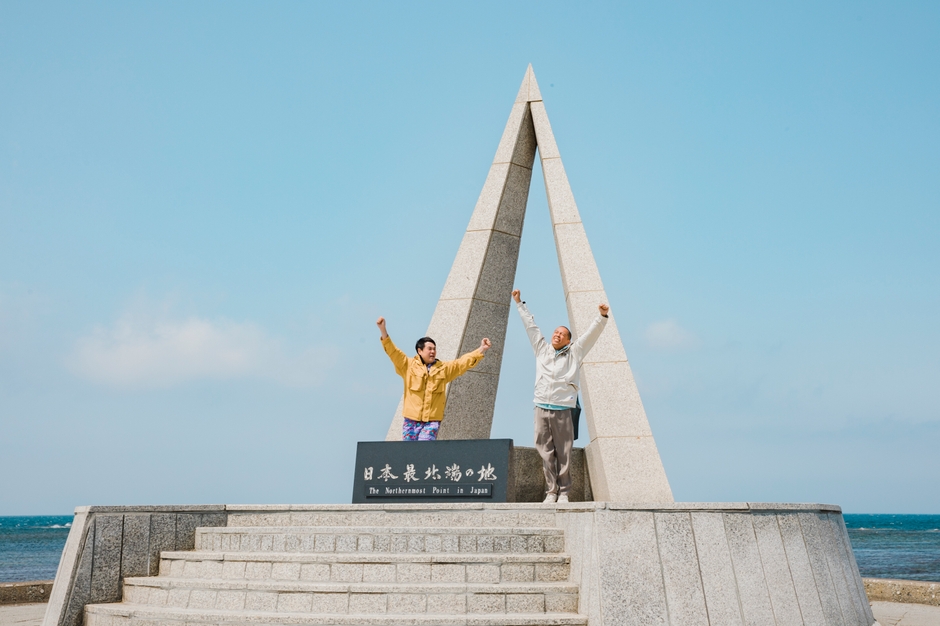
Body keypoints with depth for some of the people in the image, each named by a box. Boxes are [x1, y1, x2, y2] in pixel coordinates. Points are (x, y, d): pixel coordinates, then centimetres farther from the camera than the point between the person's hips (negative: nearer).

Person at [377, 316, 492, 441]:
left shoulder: (444, 368, 10)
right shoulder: (409, 366, 3)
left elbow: (463, 362, 6)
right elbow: (393, 351, -4)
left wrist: (481, 350, -5)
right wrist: (383, 330, -16)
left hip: (432, 421, 0)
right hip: (411, 420, 0)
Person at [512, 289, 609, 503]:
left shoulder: (574, 353, 12)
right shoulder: (542, 349, 18)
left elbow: (591, 333, 6)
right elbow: (531, 325, 25)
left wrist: (602, 317, -6)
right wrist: (519, 304, 31)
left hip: (562, 410, -2)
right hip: (541, 408, 2)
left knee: (563, 454, -3)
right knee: (546, 453, -1)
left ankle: (563, 492, 1)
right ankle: (551, 491, 2)